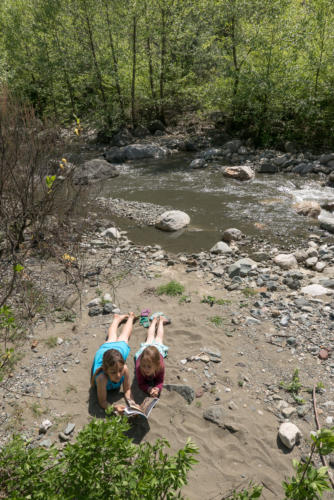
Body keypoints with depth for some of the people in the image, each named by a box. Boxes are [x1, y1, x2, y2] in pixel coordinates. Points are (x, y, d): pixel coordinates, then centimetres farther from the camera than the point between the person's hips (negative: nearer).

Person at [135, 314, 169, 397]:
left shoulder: (160, 366, -50)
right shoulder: (139, 367, -48)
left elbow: (160, 382, -36)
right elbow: (141, 384, -35)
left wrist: (157, 389, -59)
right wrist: (149, 389, -57)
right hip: (144, 349, 1)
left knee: (158, 338, 34)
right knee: (150, 337, 34)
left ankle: (161, 320, 60)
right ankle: (154, 320, 61)